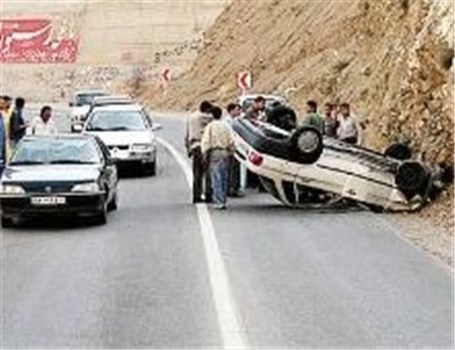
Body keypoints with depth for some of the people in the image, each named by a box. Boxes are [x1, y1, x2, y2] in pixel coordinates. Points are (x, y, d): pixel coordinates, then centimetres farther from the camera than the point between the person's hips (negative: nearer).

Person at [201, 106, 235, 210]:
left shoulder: (210, 126, -7)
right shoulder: (226, 126, 7)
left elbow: (206, 142, -11)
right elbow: (231, 141, 7)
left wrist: (205, 154, -4)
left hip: (214, 153, -5)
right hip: (225, 153, 5)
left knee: (216, 179, -6)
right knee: (224, 178, 11)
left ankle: (219, 202, -11)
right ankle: (223, 200, 15)